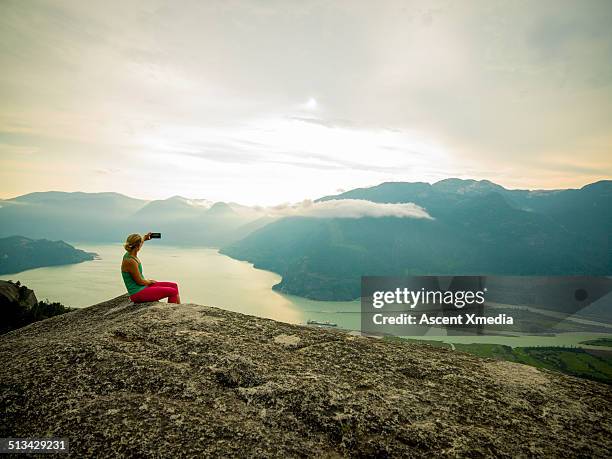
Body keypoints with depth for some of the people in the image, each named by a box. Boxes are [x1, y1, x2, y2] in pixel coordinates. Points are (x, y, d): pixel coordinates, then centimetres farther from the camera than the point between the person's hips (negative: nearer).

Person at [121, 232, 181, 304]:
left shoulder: (129, 254, 3)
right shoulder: (130, 261, -25)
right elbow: (140, 281, -19)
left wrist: (144, 238, 39)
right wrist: (149, 281, 0)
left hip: (143, 287, 10)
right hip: (138, 294, -10)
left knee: (174, 286, 8)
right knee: (173, 292, -13)